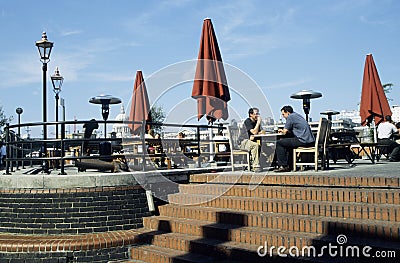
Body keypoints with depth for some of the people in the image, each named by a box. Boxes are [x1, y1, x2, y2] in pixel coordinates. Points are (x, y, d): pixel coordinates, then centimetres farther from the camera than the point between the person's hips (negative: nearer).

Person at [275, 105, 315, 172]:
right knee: (287, 142, 29)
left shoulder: (290, 117, -6)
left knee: (279, 143, -3)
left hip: (303, 141, -10)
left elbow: (285, 132, -7)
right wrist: (283, 130, 22)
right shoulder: (297, 115, 22)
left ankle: (283, 165, -1)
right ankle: (288, 165, 27)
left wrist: (283, 131, 14)